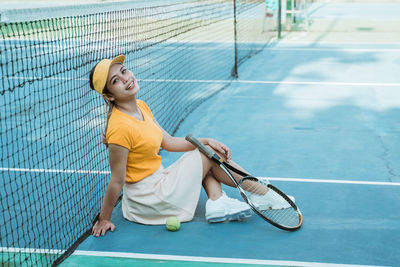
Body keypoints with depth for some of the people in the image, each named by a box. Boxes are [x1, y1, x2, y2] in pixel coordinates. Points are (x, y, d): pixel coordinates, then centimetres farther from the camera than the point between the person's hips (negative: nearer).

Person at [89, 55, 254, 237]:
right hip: (149, 198, -9)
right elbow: (117, 181, -21)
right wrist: (103, 219, -13)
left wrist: (206, 141, 1)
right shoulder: (120, 127, -27)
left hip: (158, 180, 10)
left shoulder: (141, 106, 2)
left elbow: (169, 142, 8)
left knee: (207, 147, 15)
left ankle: (217, 202, -1)